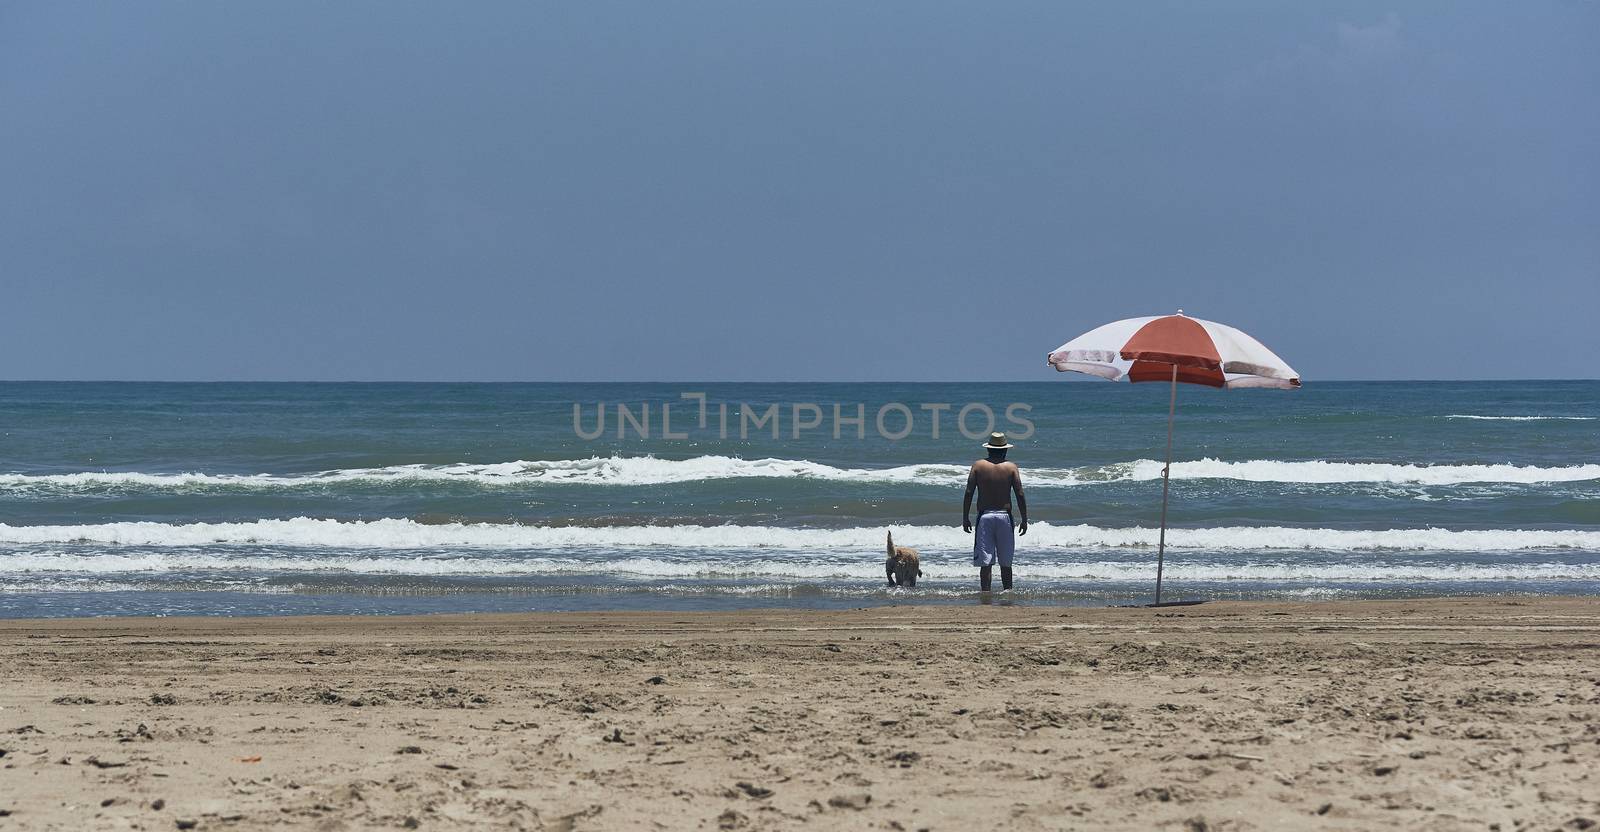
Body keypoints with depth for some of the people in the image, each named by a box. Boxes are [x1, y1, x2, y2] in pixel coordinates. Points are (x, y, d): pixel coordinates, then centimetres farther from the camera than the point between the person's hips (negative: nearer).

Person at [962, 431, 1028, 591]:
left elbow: (968, 494, -1)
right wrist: (1024, 520, 5)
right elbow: (1020, 495, -2)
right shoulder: (1011, 467, 1)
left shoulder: (978, 466, 2)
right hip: (1004, 516, 0)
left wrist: (965, 518, 5)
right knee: (1006, 563, 11)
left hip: (984, 517, 0)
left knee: (985, 563, -1)